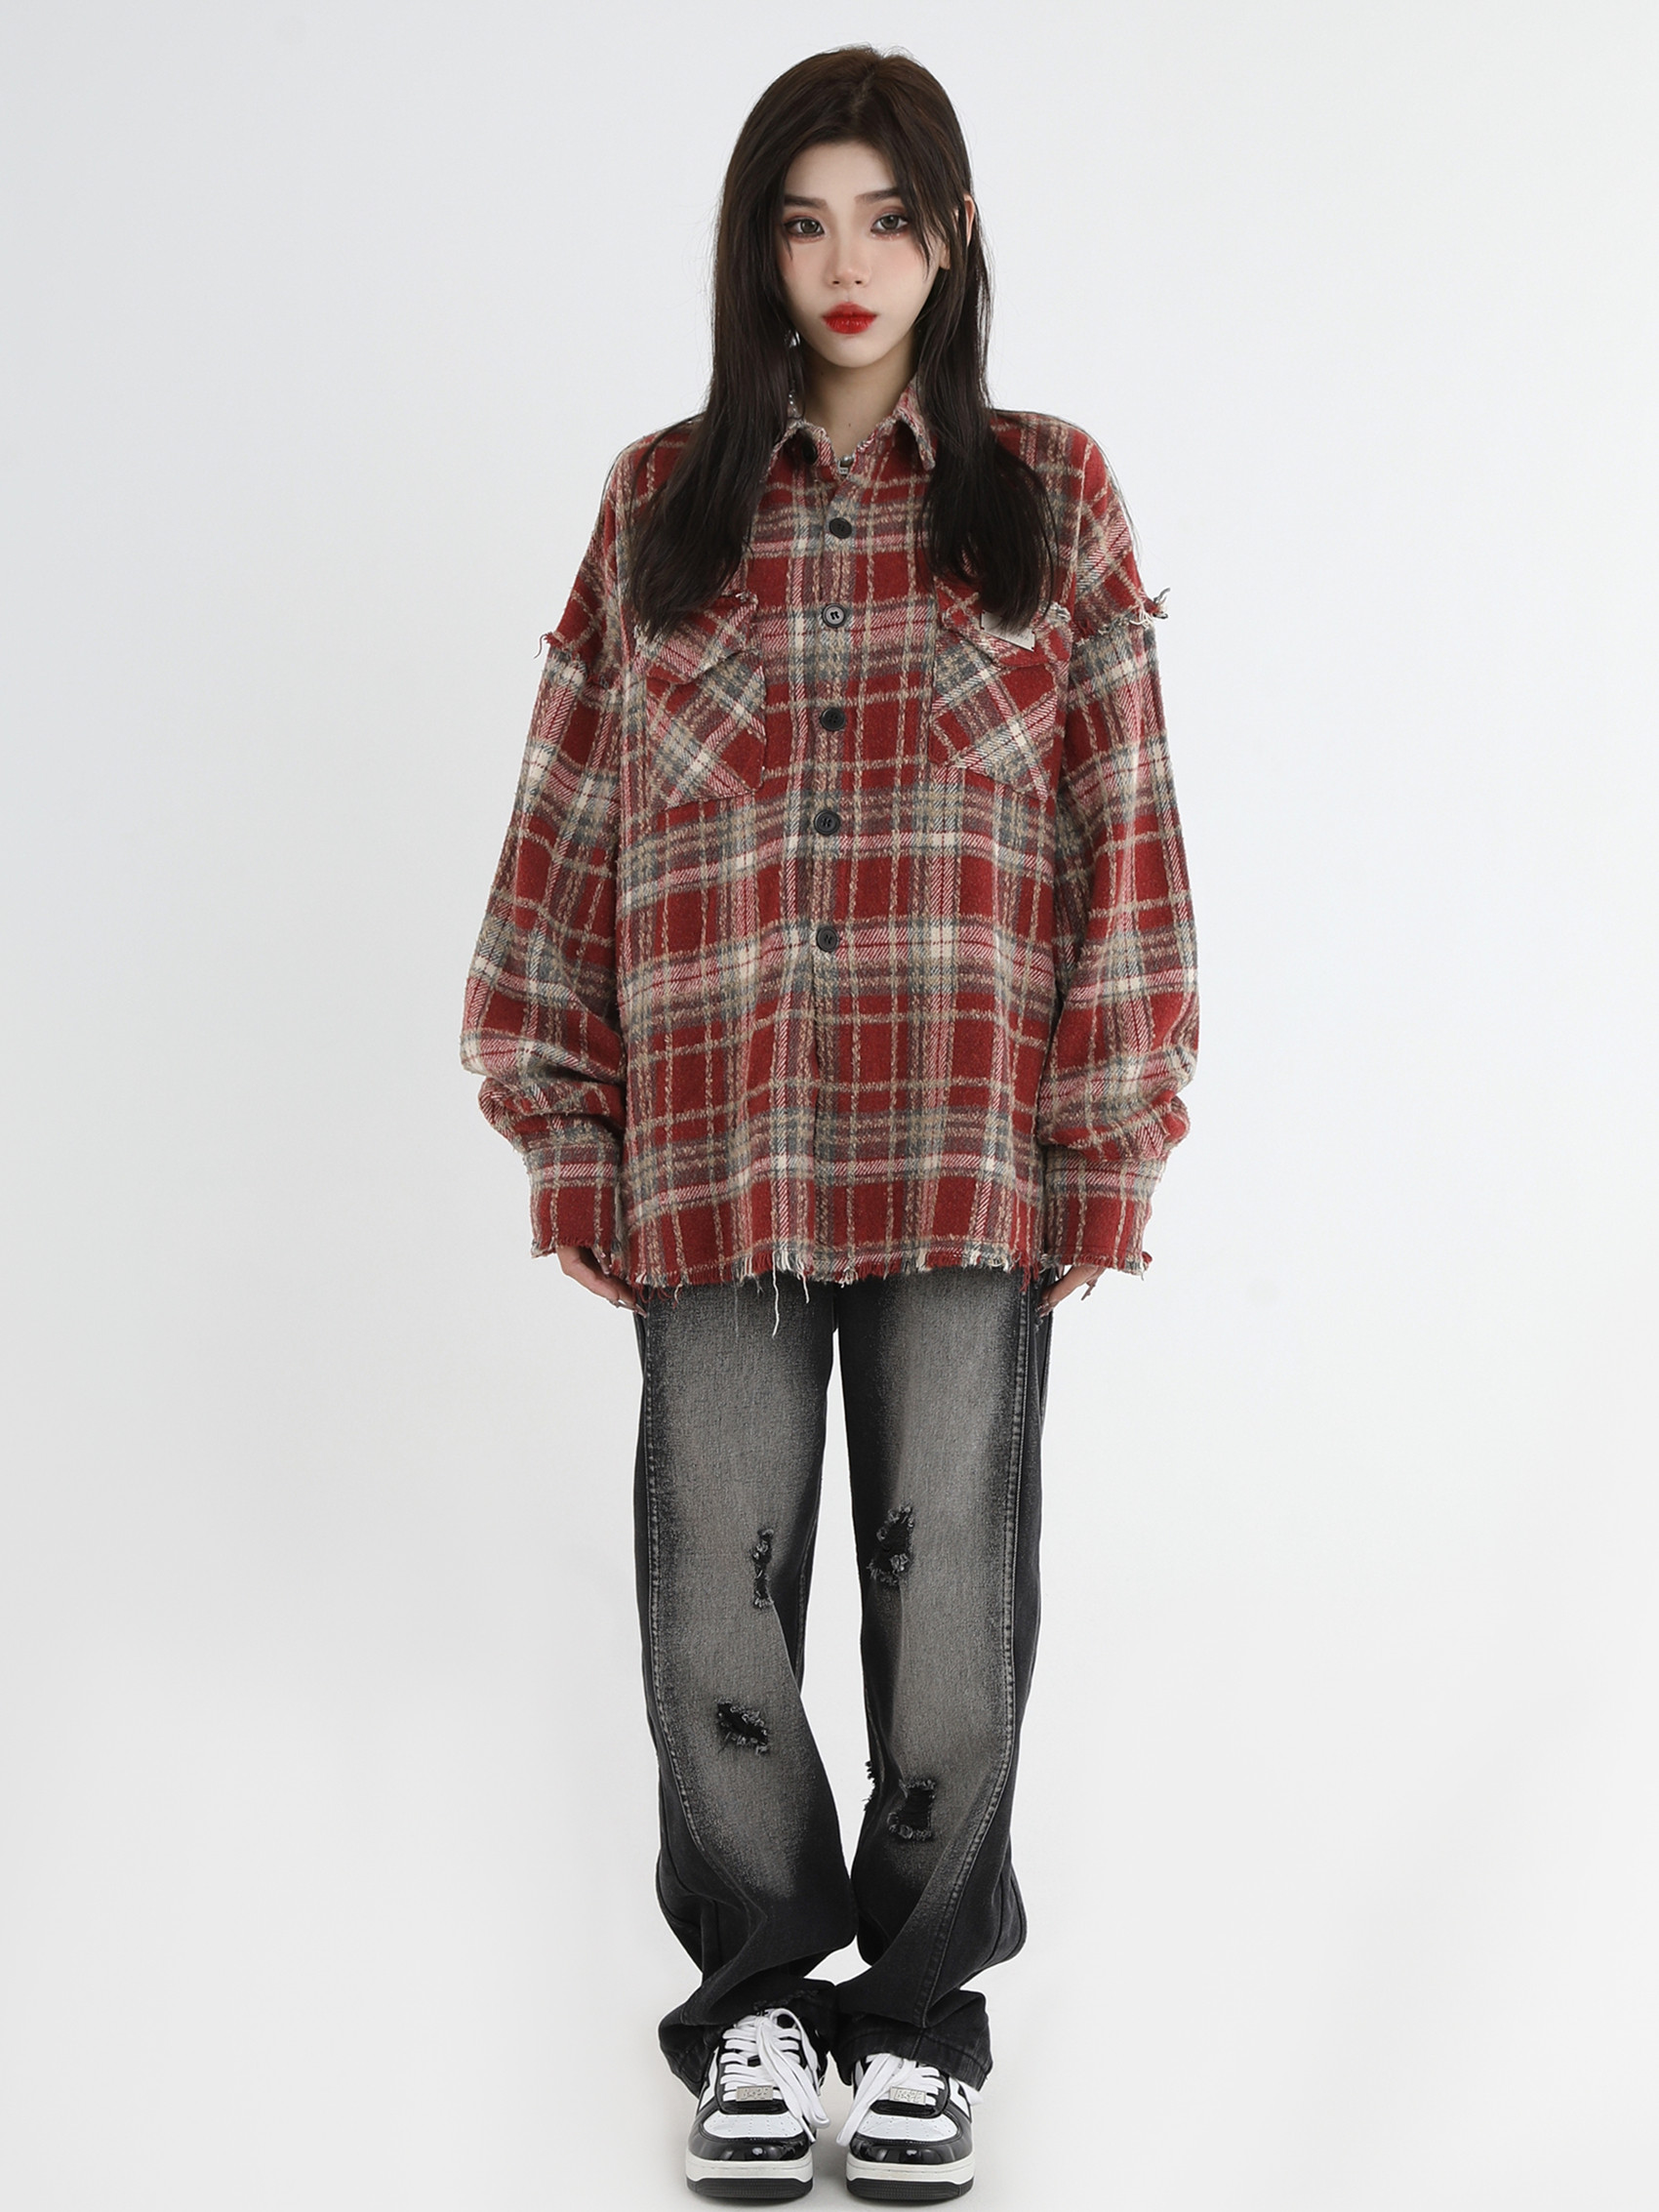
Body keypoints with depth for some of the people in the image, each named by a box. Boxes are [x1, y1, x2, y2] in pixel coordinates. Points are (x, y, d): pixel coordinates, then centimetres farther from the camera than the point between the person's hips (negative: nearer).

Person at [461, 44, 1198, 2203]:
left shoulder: (1052, 496, 5)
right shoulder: (659, 505, 8)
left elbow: (1125, 827, 2)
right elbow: (568, 828, 8)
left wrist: (1105, 1135, -3)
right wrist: (566, 1129, 3)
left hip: (971, 1153, -1)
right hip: (713, 1152, 1)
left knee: (949, 1581, 6)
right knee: (717, 1594, 7)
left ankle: (921, 2005, 27)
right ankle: (757, 1993, 28)